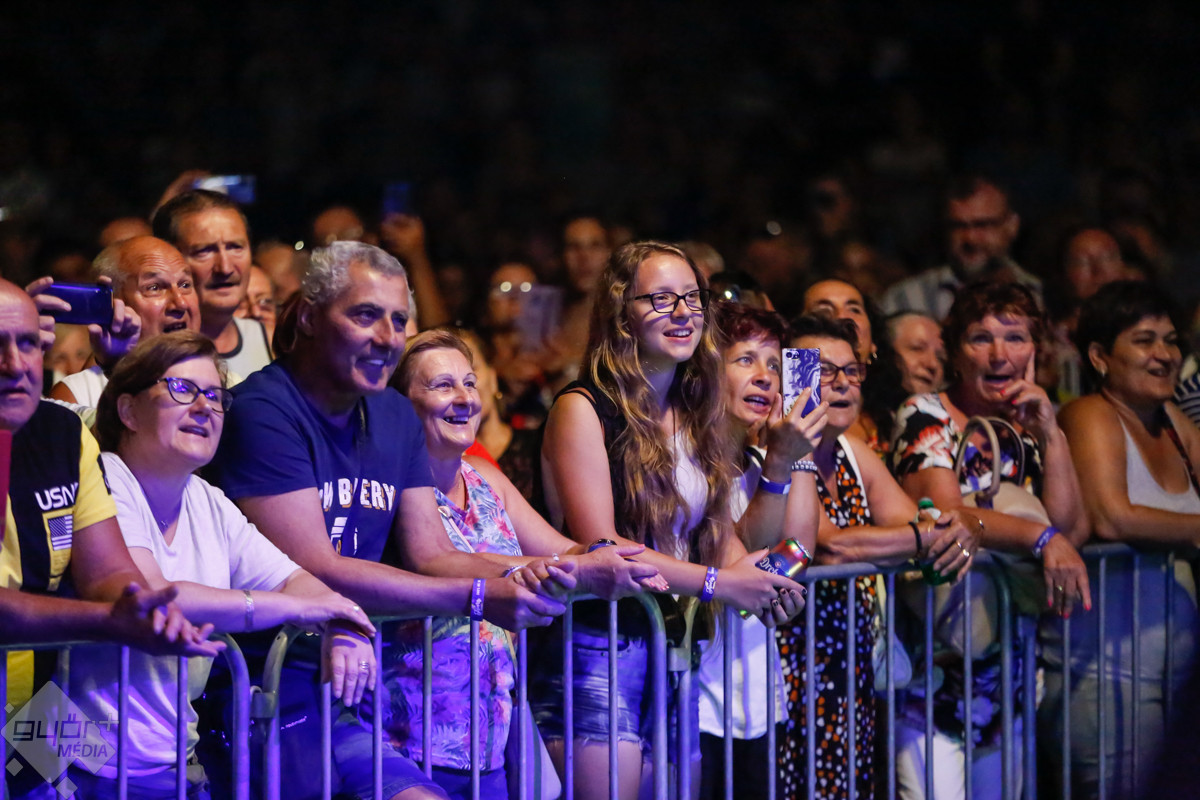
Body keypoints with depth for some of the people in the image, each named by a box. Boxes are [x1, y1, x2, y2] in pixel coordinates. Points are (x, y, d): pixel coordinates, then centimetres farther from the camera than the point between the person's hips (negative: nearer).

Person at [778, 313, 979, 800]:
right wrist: (928, 536, -15)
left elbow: (916, 525, 11)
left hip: (855, 682, 8)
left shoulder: (854, 455, 16)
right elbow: (829, 546, -22)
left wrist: (963, 529, -12)